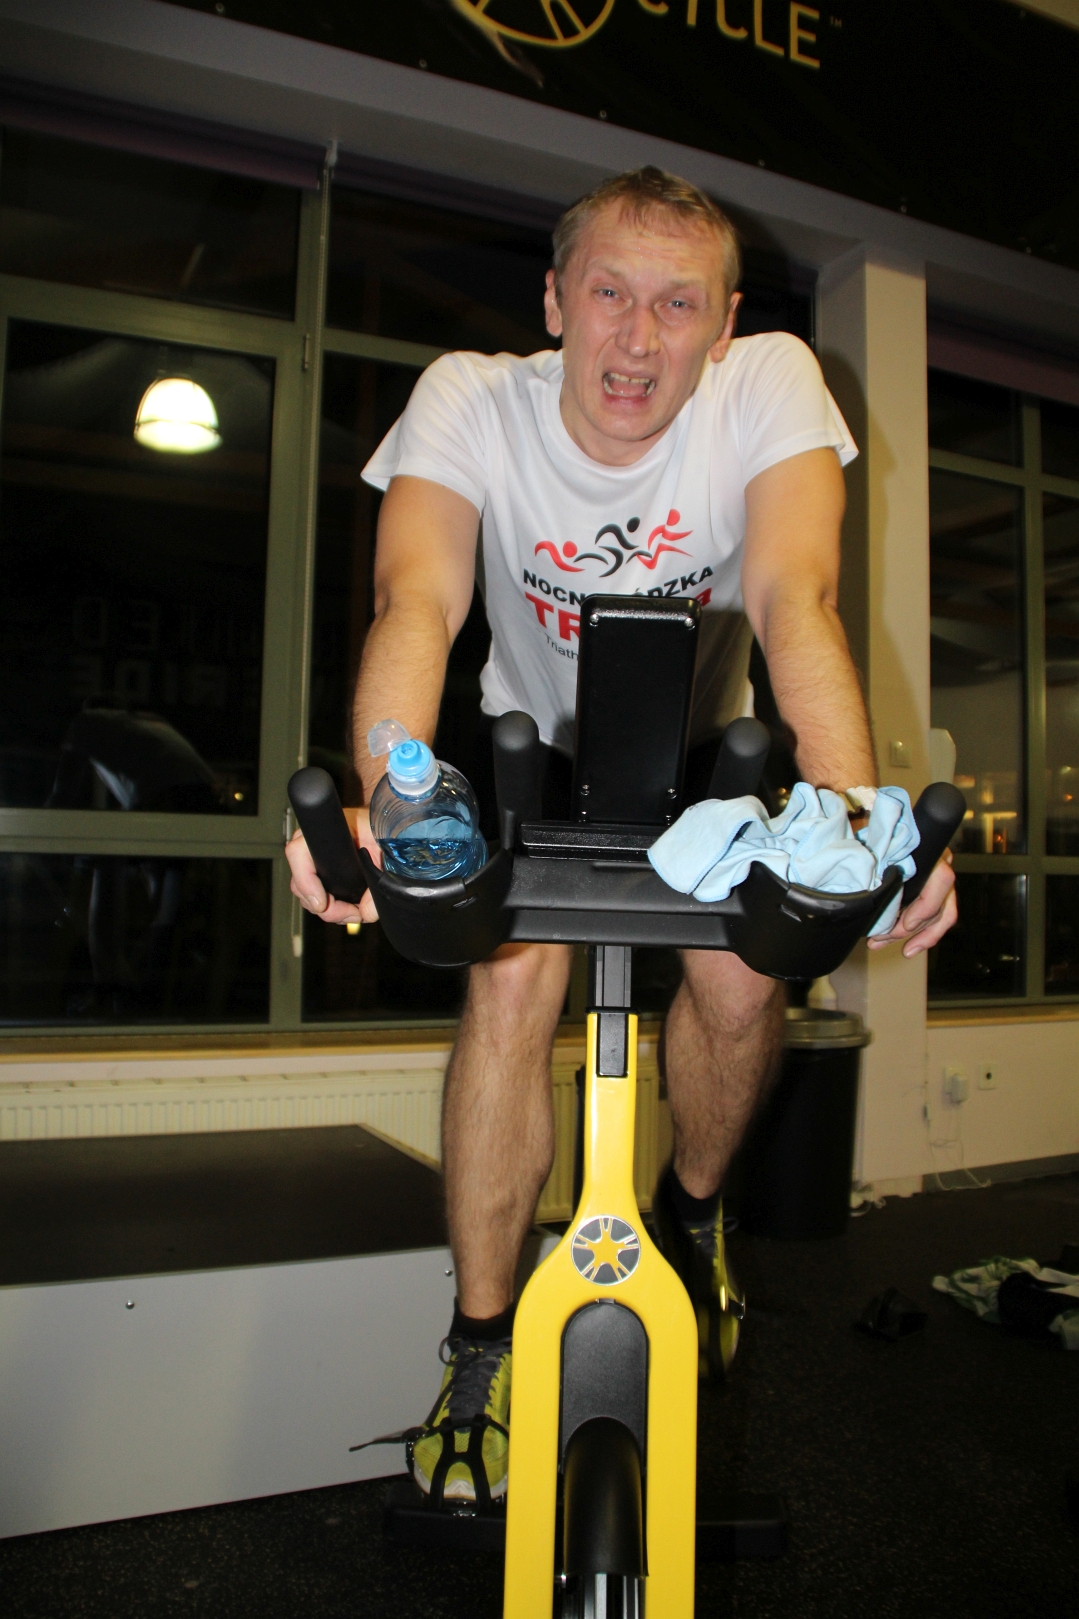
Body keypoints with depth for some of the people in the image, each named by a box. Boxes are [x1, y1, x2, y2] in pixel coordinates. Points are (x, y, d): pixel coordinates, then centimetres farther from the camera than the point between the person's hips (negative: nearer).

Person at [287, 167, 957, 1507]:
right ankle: (480, 1348, -1)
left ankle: (691, 1214, 16)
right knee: (513, 985, -21)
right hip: (531, 748, -1)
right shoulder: (470, 396, -21)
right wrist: (381, 802, -57)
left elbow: (796, 602, -35)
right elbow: (417, 606, -37)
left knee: (743, 980, -18)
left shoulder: (771, 382, -21)